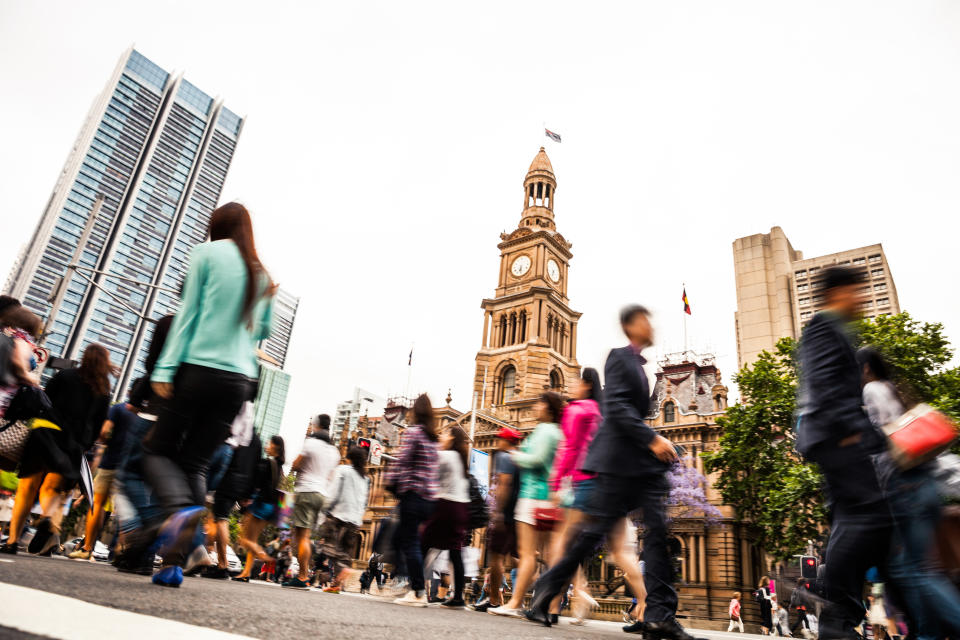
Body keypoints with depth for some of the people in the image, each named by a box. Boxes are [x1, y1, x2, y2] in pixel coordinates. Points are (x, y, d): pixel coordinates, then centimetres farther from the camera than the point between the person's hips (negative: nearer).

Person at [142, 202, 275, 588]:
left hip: (200, 368, -4)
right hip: (239, 379, 4)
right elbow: (264, 330, 23)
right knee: (196, 463, 7)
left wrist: (166, 368, -6)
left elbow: (188, 313, -4)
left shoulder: (207, 253, 2)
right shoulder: (262, 275, 15)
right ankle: (175, 561, 1)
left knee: (158, 449, 9)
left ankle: (181, 508, -21)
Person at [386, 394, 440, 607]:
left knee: (410, 543, -3)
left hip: (412, 494, -8)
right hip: (429, 497, 8)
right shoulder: (433, 437, 16)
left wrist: (391, 483, -1)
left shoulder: (413, 431, -7)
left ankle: (418, 592, -3)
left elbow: (402, 461, -13)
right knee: (400, 539, 16)